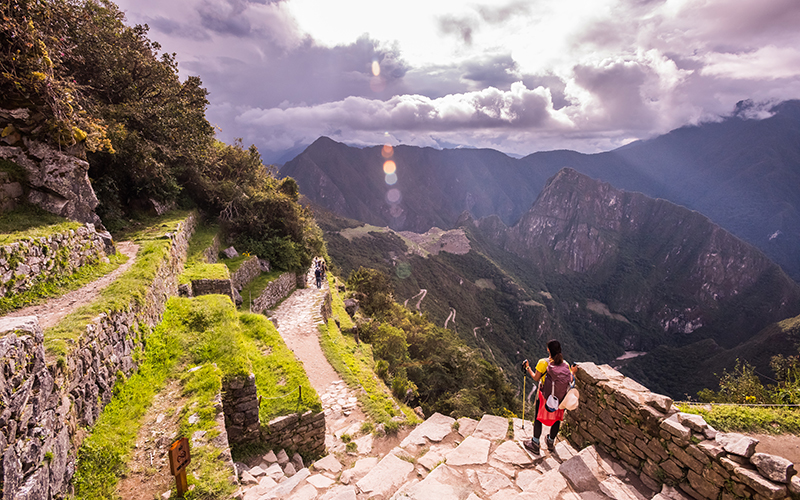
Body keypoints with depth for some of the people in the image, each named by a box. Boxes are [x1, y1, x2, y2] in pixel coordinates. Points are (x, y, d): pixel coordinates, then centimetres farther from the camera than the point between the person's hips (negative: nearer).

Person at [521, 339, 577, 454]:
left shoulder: (543, 363, -17)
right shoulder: (565, 364, -7)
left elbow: (536, 378, -9)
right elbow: (570, 381, -2)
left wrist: (527, 368, 6)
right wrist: (573, 372, 16)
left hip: (545, 396, -3)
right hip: (560, 398, 3)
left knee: (538, 418, 13)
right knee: (556, 419, 23)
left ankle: (535, 445, 21)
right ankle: (551, 442, 42)